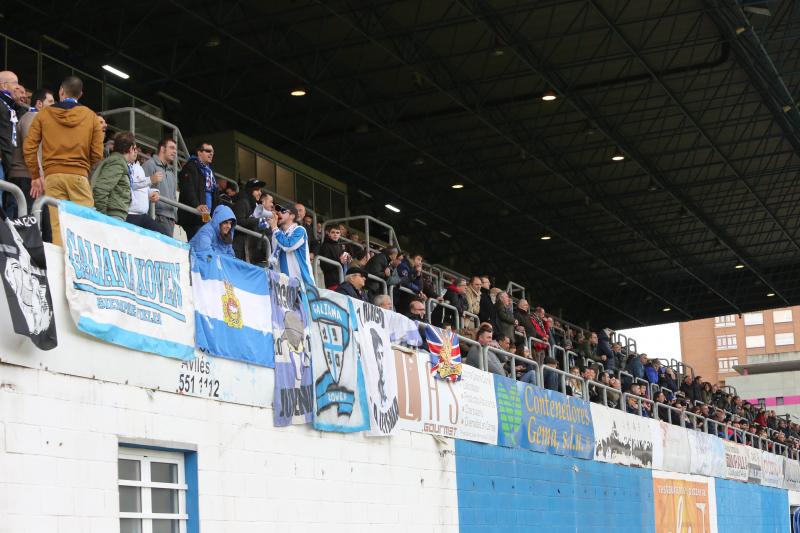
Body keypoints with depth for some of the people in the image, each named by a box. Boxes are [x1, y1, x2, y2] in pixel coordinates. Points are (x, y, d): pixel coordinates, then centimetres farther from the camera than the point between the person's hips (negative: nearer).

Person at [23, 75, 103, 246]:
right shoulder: (91, 116, 6)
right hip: (79, 175, -1)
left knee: (57, 225, -3)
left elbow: (29, 147, 4)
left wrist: (35, 176, 12)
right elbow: (97, 154, 3)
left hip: (52, 175, 1)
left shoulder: (44, 114, 7)